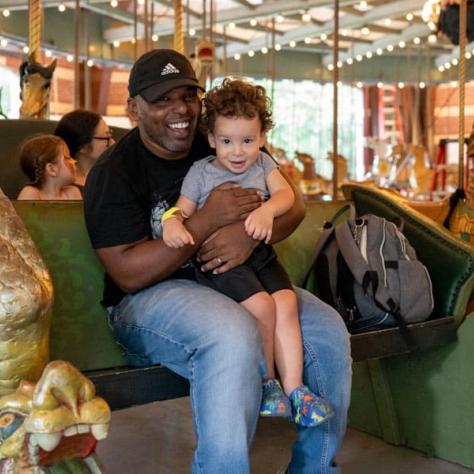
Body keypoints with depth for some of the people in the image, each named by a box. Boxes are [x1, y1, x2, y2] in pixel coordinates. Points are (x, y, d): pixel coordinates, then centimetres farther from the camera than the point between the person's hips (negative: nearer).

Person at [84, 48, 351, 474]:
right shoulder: (114, 172, -7)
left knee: (328, 329, -12)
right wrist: (208, 221, -22)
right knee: (235, 335, -35)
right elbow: (129, 274, -15)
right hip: (150, 298, -5)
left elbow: (294, 205, 2)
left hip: (244, 280, 6)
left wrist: (251, 230, -21)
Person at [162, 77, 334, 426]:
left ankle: (294, 388, -13)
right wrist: (172, 223, -22)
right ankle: (266, 382, -3)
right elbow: (182, 210, 2)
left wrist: (268, 210, -23)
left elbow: (286, 194, -2)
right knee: (261, 307, -23)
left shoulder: (263, 163, 11)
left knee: (287, 303, -19)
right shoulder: (201, 171, 4)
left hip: (260, 254, 4)